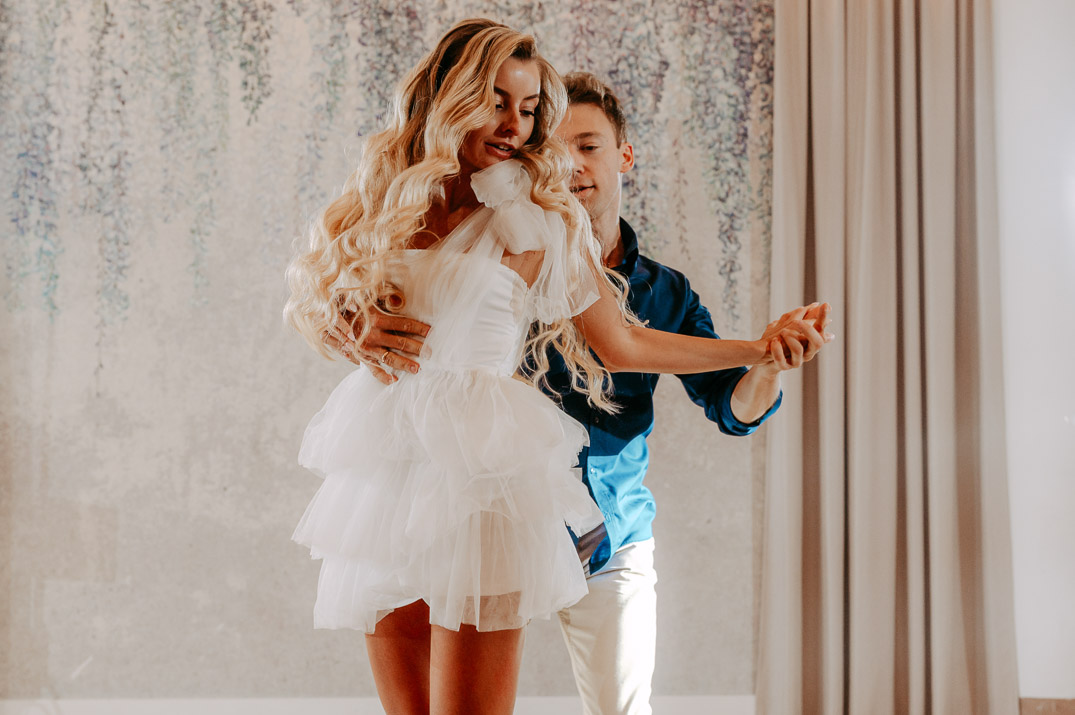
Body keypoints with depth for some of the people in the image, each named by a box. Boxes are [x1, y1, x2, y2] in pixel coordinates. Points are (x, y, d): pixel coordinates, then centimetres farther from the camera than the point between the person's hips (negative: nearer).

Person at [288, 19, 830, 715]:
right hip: (386, 469, 4)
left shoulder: (537, 220, 3)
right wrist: (362, 327, 0)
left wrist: (758, 347, 4)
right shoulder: (385, 195, 12)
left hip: (480, 471, -3)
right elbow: (317, 306, 22)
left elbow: (622, 344, 9)